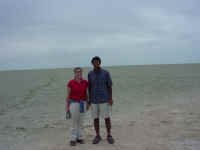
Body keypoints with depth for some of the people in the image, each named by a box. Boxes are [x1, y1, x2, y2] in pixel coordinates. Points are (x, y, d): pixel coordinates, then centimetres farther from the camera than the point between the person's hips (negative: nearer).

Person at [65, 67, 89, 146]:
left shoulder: (85, 82, -1)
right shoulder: (70, 83, -11)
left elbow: (85, 93, 8)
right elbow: (68, 95, -7)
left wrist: (87, 103, 9)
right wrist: (67, 107, -7)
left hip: (82, 103, 4)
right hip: (74, 103, -3)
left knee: (80, 121, 9)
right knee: (74, 122, -1)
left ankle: (79, 137, 22)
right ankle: (73, 139, 12)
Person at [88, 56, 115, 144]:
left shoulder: (106, 73, -7)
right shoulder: (90, 74, 1)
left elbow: (109, 86, -3)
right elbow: (89, 87, 9)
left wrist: (111, 99, -8)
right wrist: (89, 99, 8)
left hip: (104, 99, -2)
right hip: (94, 100, 2)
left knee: (107, 118, 1)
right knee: (95, 118, 6)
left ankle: (109, 136, 17)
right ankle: (98, 136, 20)